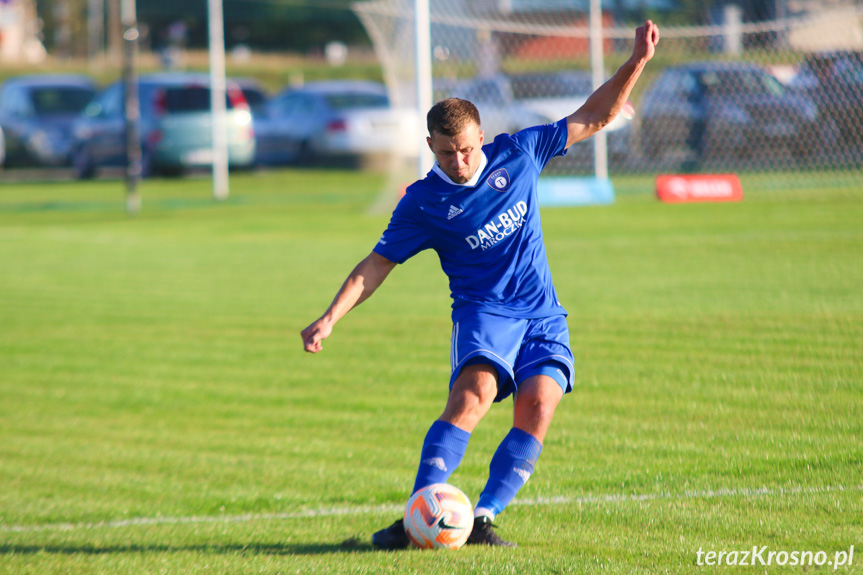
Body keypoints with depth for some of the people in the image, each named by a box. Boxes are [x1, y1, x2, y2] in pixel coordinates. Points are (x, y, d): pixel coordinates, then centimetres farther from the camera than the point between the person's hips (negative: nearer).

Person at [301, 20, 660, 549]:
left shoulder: (517, 154, 4)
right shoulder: (423, 202, -3)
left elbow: (593, 118, 11)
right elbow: (377, 266, 2)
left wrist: (638, 62, 2)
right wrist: (330, 319, -8)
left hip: (544, 317, 3)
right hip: (483, 312, -3)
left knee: (538, 408, -19)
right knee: (473, 395, -28)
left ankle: (483, 519, -18)